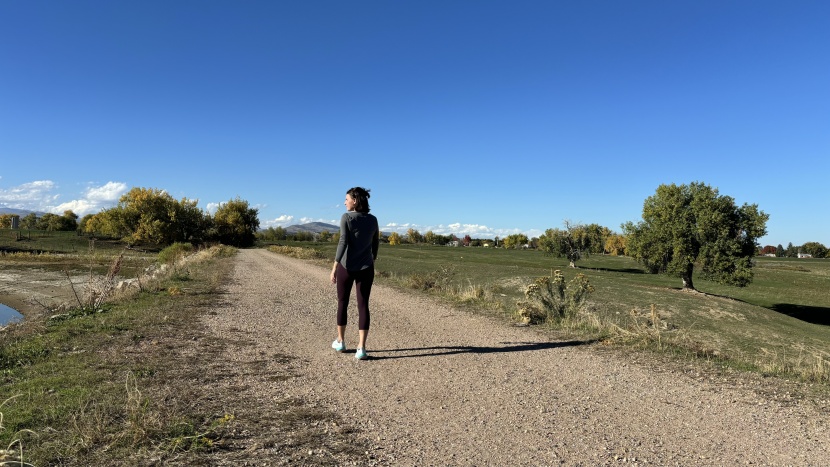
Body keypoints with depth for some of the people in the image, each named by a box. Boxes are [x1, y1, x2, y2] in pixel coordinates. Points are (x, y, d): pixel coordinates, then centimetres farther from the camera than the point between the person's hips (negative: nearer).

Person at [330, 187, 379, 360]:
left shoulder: (346, 218, -9)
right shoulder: (372, 220, 4)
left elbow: (343, 242, -17)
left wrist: (334, 267, -15)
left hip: (346, 266, -2)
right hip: (366, 268, 3)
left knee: (342, 303, 15)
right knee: (363, 306, 2)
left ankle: (340, 341, 29)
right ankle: (361, 348, -4)